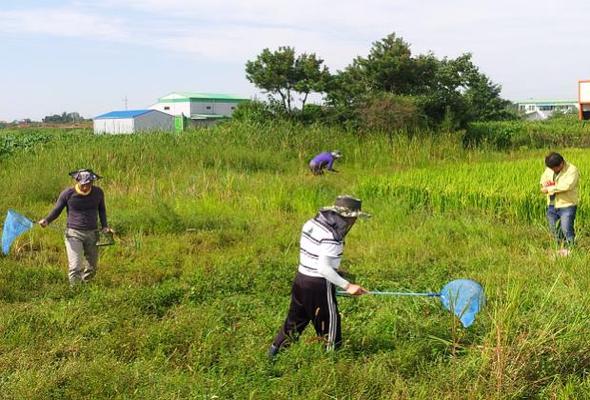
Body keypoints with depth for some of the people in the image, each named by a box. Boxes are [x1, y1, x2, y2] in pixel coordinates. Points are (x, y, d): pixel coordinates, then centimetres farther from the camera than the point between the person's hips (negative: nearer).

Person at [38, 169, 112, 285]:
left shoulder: (98, 192, 0)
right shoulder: (68, 194, -9)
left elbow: (102, 210, 17)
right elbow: (57, 210, 1)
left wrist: (105, 226, 7)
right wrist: (47, 220, -17)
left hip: (92, 233, 3)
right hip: (73, 233, -3)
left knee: (92, 268, 12)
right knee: (75, 267, -13)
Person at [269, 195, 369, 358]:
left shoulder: (311, 223, 3)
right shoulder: (331, 236, -22)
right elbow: (324, 268, -26)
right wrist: (347, 286, -25)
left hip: (301, 279, 8)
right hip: (319, 285, -8)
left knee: (295, 318, 21)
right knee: (329, 321, 10)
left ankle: (275, 350, 30)